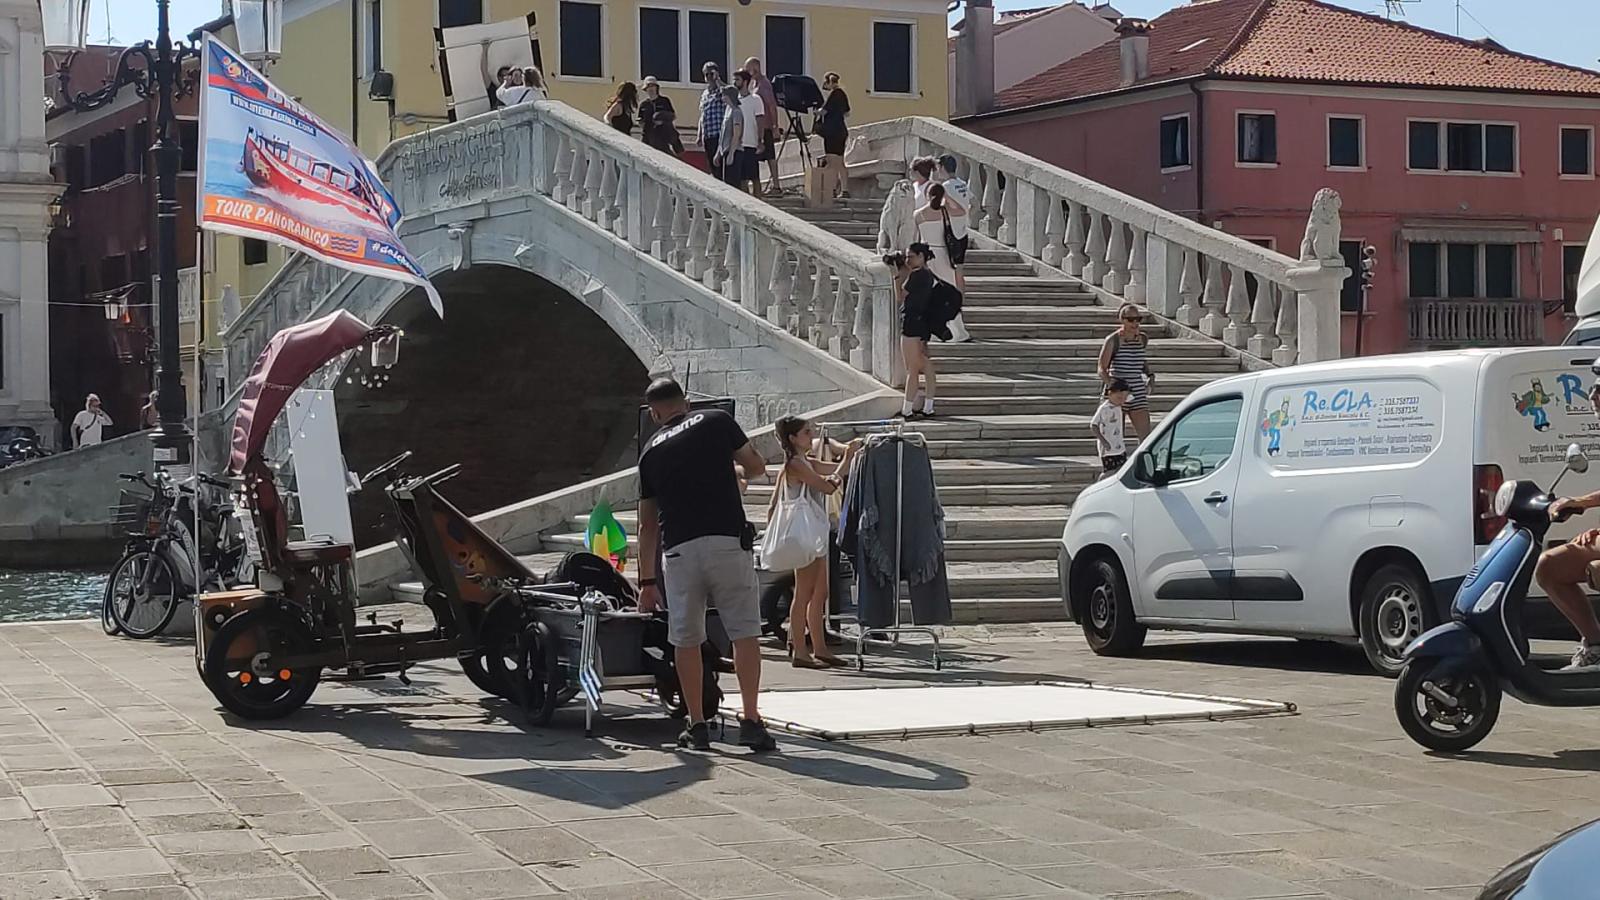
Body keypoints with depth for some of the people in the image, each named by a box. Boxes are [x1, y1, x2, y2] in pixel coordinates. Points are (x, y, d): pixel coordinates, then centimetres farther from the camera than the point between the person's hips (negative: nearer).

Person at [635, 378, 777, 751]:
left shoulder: (650, 452, 15)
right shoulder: (717, 422, 6)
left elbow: (647, 525, 17)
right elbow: (757, 466, 17)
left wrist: (647, 581, 22)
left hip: (679, 551, 2)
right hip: (728, 542, -2)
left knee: (686, 639, 11)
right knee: (744, 632, 2)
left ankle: (697, 725, 13)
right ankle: (751, 721, -5)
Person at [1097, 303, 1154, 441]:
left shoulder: (1143, 339, 7)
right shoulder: (1113, 340, -8)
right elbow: (1102, 369, -10)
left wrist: (1150, 376, 4)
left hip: (1137, 394, 4)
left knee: (1146, 436, -6)